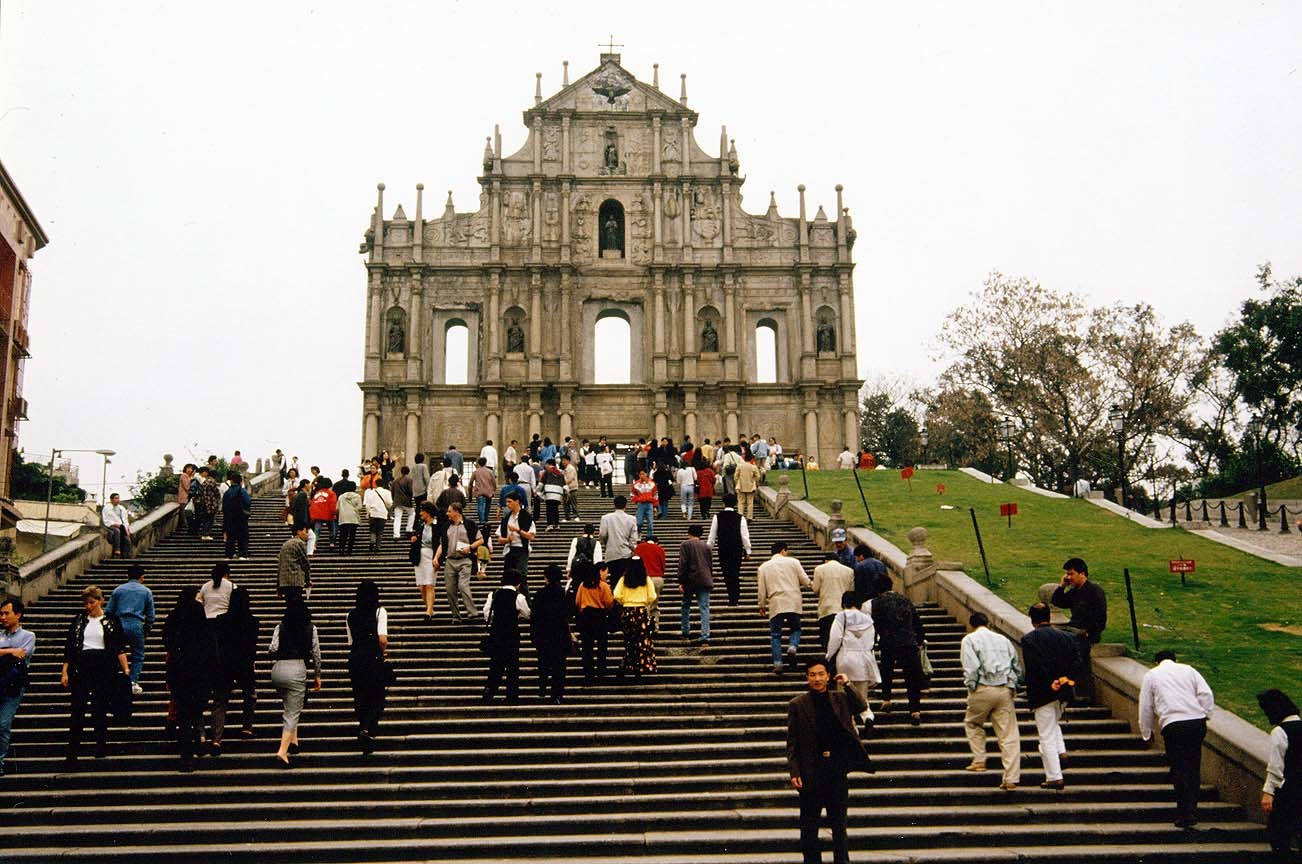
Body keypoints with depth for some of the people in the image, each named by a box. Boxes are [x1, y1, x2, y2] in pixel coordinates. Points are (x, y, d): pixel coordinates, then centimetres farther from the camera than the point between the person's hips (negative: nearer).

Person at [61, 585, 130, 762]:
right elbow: (68, 647, 10)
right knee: (77, 708, -1)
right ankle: (72, 751, 4)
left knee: (101, 709, 1)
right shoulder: (79, 620, 10)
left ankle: (101, 748, 10)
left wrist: (126, 670, -7)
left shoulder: (112, 621, 5)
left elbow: (120, 648, 2)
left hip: (105, 668, -1)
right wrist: (64, 671, 3)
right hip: (82, 667, 2)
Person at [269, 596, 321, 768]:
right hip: (297, 669, -3)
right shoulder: (310, 628, 5)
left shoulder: (280, 627, 7)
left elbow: (272, 649, -2)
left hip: (277, 669, 3)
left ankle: (293, 740, 24)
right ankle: (283, 751, -12)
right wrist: (317, 675, 17)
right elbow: (316, 653, 6)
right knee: (292, 713, -1)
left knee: (289, 707, 26)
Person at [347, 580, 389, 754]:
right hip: (374, 660, -4)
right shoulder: (379, 612, -7)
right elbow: (383, 640, -16)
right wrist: (383, 650, 3)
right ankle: (367, 729, -16)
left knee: (361, 699, 12)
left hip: (355, 660, 4)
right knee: (377, 698, 6)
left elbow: (351, 643, 6)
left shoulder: (351, 616, 7)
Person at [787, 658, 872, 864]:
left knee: (839, 822, 12)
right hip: (811, 772, -2)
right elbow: (792, 743, -2)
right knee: (809, 825, 6)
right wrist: (794, 773, -10)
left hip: (837, 769, 2)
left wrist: (847, 685, -7)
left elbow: (861, 707, -4)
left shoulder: (840, 698, 7)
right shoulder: (797, 705, -2)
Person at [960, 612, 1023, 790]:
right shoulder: (1003, 639, 18)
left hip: (983, 689, -3)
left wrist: (970, 687, 0)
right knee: (1009, 734, 2)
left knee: (972, 723, 23)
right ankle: (1011, 779, -1)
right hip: (1005, 690, 3)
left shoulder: (969, 640, 3)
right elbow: (1017, 665, 16)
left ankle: (979, 760, 17)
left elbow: (971, 667, -10)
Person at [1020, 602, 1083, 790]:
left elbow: (1034, 666, -19)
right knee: (1054, 723, 31)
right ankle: (1060, 751, 13)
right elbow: (1077, 661, -2)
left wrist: (1050, 683, -13)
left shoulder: (1028, 639, -10)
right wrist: (1068, 679, -6)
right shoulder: (1066, 637, 6)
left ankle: (1054, 777, 1)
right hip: (1063, 693, 6)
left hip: (1042, 693, -6)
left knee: (1047, 735, 0)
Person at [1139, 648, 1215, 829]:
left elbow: (1145, 707, 15)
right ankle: (1191, 811, 10)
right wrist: (1205, 715, 11)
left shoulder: (1151, 675, 15)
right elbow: (1206, 694, 6)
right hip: (1197, 721, 3)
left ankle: (1184, 815, -3)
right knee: (1193, 768, 10)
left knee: (1179, 769, 0)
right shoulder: (1188, 670, 19)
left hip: (1172, 725, -2)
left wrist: (1147, 734, 23)